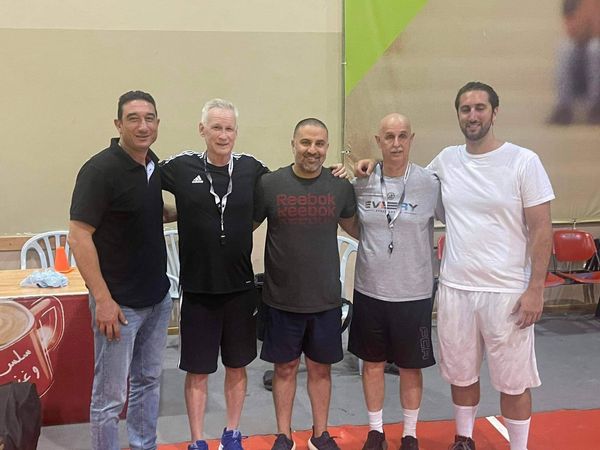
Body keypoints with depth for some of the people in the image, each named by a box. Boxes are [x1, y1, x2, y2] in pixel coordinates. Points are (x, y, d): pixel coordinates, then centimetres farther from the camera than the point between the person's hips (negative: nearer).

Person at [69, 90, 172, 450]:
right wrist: (103, 300, -21)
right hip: (119, 304, -7)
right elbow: (79, 236, -19)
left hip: (158, 299, 8)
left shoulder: (154, 164, 5)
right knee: (111, 396, 4)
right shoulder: (100, 170, -17)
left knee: (149, 381, 20)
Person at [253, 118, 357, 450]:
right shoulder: (269, 184, -7)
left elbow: (353, 227, 17)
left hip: (326, 298, 2)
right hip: (282, 298, -1)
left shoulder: (341, 187, -1)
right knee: (285, 368, 13)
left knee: (320, 368, 15)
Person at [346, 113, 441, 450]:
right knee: (373, 363, 14)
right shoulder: (362, 183, -2)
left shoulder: (430, 183, -10)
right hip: (370, 289, 2)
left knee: (411, 367, 12)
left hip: (414, 292, -2)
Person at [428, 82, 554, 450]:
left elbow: (541, 228, -7)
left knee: (513, 381, 8)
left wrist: (535, 288, -11)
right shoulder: (446, 160, 4)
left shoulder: (524, 161, -7)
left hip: (507, 291, -4)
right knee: (461, 373, 17)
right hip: (455, 288, 4)